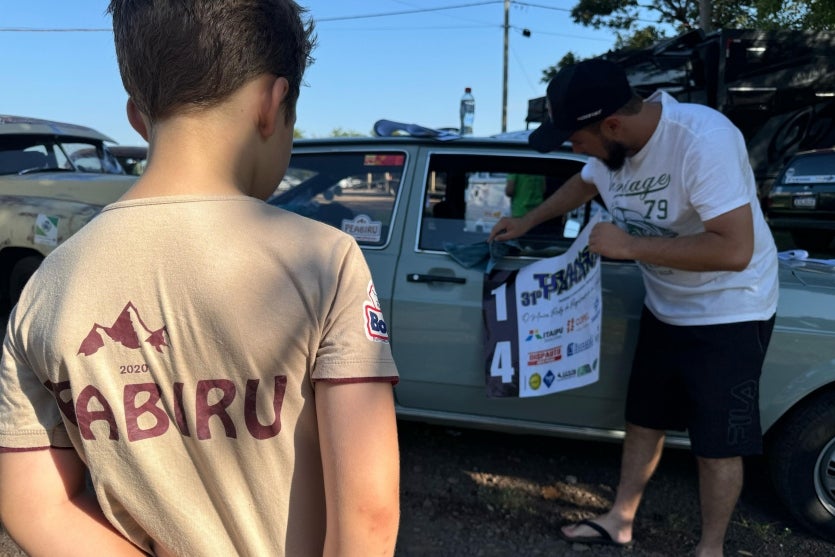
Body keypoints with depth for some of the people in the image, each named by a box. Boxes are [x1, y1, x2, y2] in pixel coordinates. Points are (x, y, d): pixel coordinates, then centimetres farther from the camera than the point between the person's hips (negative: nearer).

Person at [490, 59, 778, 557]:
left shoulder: (703, 140, -32)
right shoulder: (610, 146, -9)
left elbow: (735, 250, -37)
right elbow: (584, 184, 16)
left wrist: (629, 245, -33)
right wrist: (527, 222, 17)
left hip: (729, 313, -7)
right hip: (665, 307, 7)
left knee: (717, 440, 4)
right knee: (644, 419, 16)